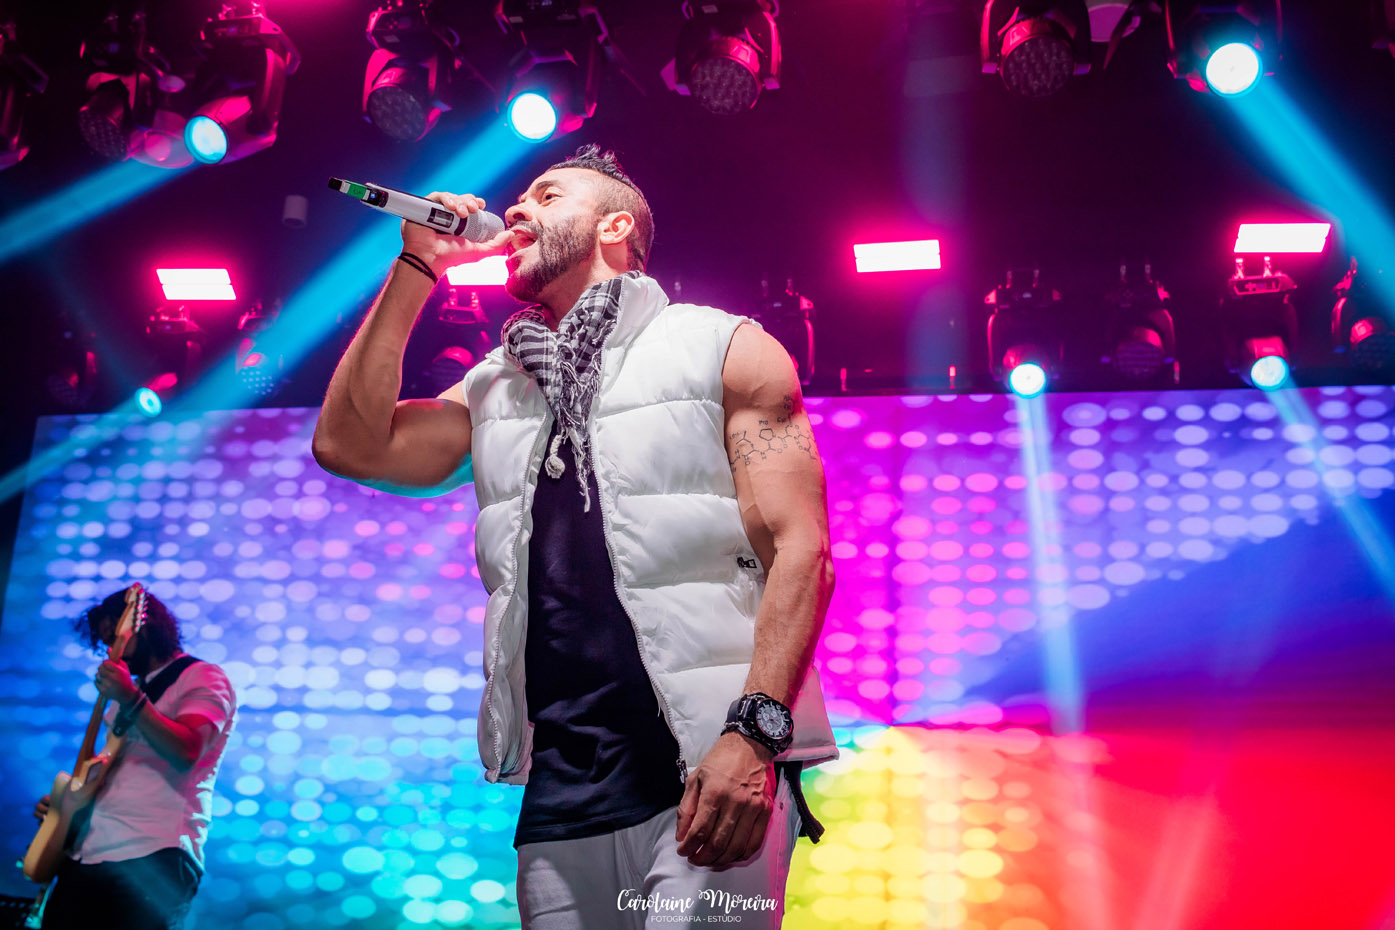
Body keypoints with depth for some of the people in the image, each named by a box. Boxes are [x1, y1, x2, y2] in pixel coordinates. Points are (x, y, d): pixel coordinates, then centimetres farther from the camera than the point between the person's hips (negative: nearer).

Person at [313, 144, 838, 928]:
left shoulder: (725, 348, 4)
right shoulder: (494, 390, 20)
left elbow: (801, 548, -5)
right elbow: (351, 444, 7)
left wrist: (753, 733, -18)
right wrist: (416, 268, 10)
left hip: (713, 771, -4)